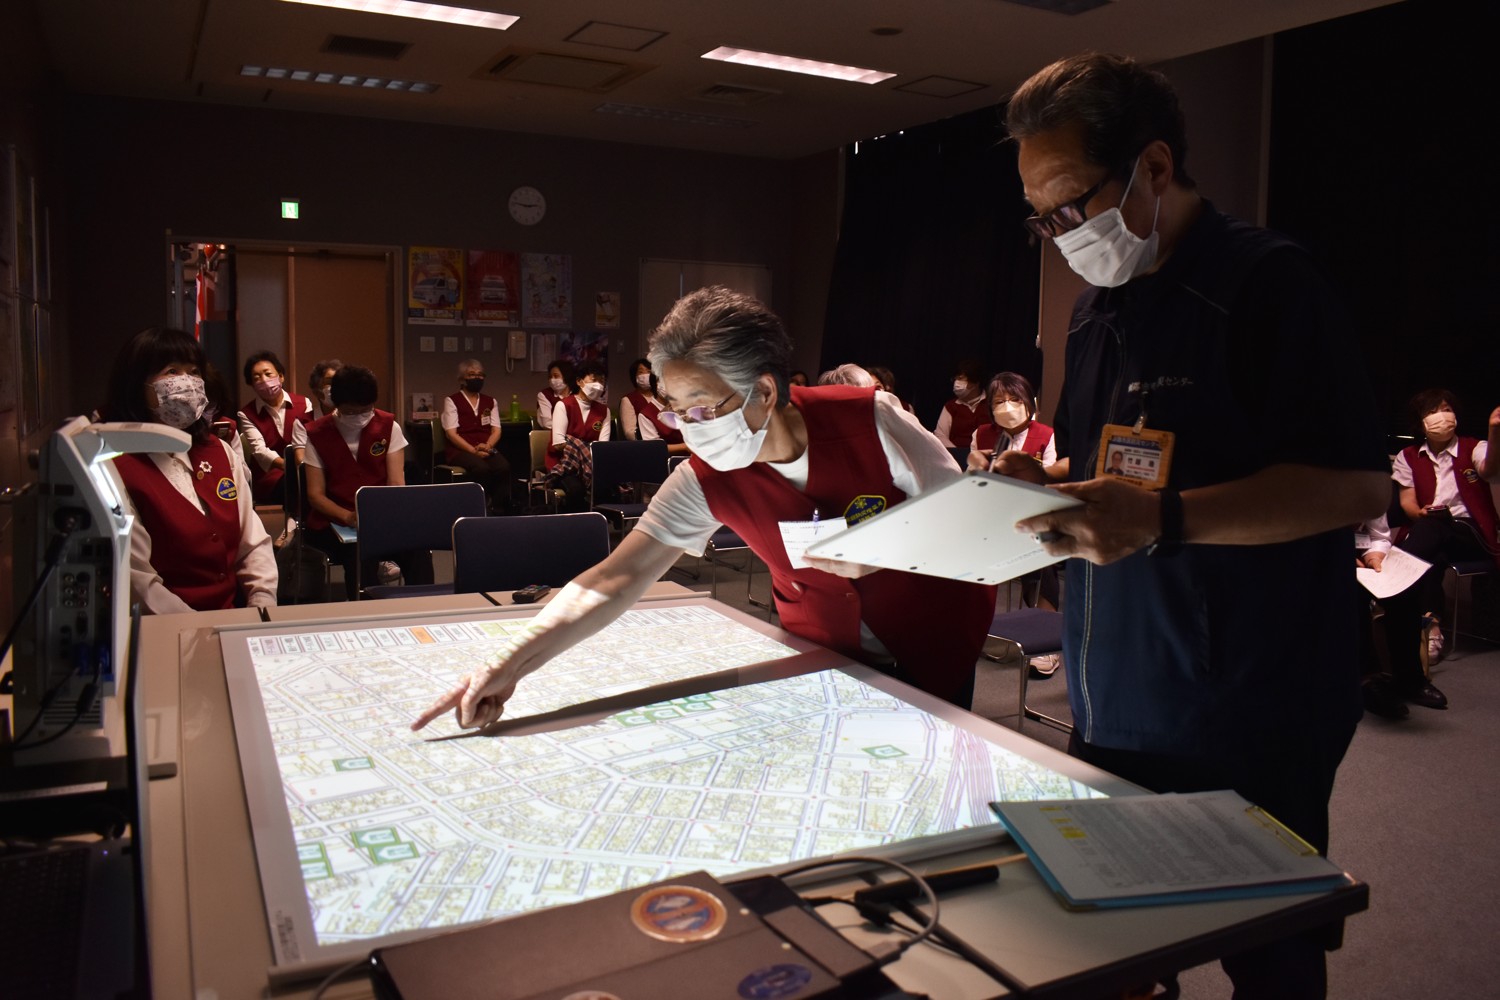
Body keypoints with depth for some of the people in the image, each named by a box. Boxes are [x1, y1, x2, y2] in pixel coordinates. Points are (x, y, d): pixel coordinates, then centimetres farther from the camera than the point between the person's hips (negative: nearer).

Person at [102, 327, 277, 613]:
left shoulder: (220, 451, 11)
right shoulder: (117, 471, -8)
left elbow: (254, 544, 10)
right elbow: (138, 584, -13)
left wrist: (263, 610, -6)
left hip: (236, 620, 5)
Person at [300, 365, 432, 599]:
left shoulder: (388, 426, 3)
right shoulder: (317, 434, -1)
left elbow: (396, 482, -2)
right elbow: (315, 494, -2)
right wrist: (348, 517, -21)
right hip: (334, 521, -1)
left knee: (418, 550, -29)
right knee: (361, 555, -34)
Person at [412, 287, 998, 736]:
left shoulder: (871, 420, -25)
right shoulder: (705, 484, -19)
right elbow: (617, 579, -26)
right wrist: (512, 667, -37)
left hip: (932, 640, -1)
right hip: (828, 652, 2)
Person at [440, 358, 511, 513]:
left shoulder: (490, 402, 20)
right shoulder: (452, 401, 7)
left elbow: (496, 430, 11)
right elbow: (451, 433, -3)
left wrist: (487, 446, -12)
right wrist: (473, 450, -16)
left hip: (487, 449, 3)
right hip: (459, 450, -3)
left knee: (503, 467, -30)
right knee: (482, 468, -36)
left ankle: (499, 510, -25)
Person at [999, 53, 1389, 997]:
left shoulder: (1268, 282, -12)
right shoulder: (1099, 310, 11)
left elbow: (1358, 484, -18)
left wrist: (1160, 520, -29)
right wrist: (1046, 482, 0)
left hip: (1245, 725, -7)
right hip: (1111, 709, 7)